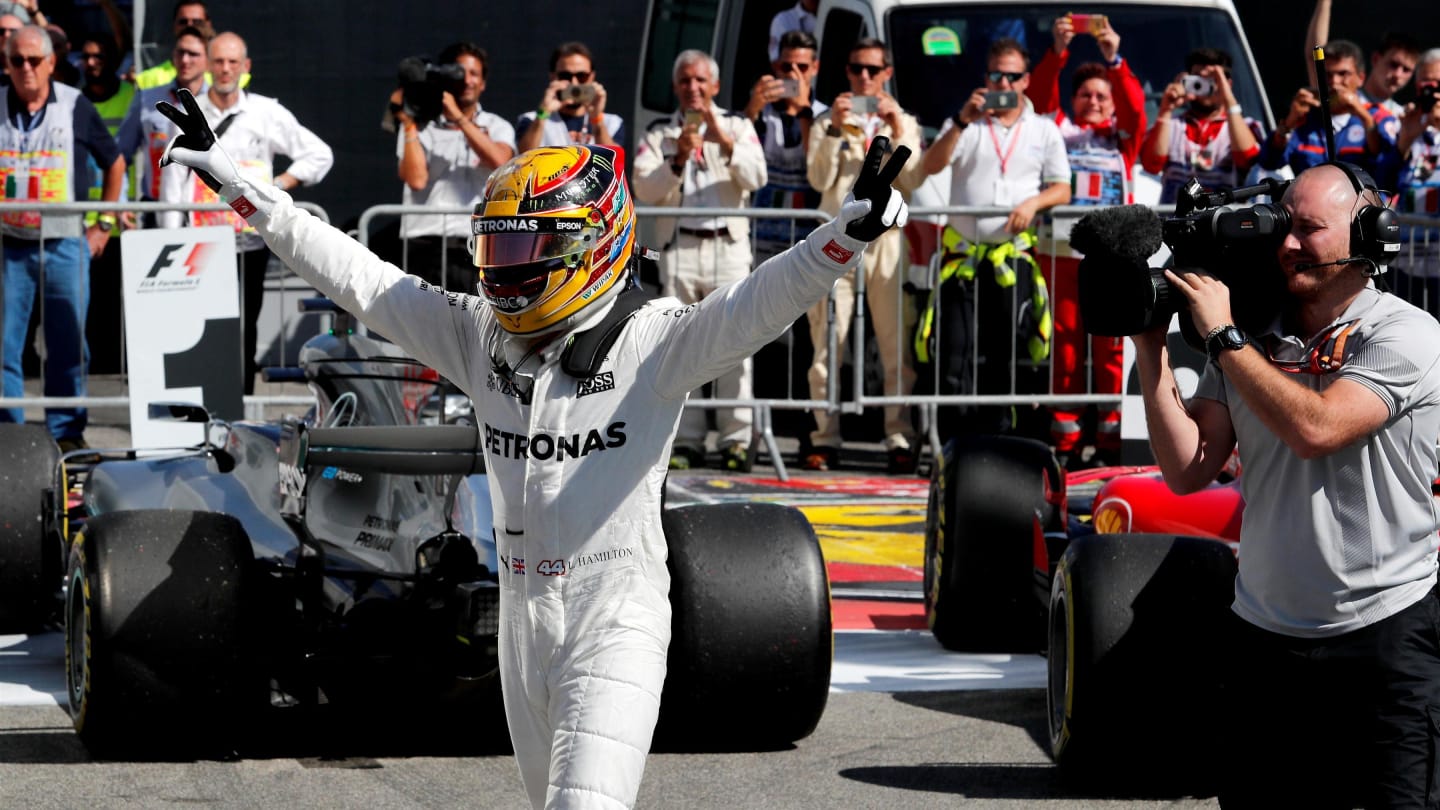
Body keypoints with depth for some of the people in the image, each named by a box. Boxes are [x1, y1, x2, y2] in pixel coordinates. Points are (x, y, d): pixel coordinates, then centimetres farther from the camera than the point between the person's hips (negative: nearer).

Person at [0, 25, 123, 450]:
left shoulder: (76, 107, 3)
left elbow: (114, 163, 14)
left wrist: (103, 226, 10)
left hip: (64, 244, 0)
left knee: (68, 344, 2)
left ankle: (67, 430, 10)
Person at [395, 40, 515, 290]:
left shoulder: (497, 127, 15)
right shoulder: (423, 127, 10)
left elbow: (499, 160, -9)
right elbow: (416, 179, -4)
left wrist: (459, 117, -9)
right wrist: (409, 125, -4)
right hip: (426, 244, -1)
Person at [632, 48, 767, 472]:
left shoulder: (737, 126, 13)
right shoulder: (660, 133, 14)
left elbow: (756, 178, -2)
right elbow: (645, 189, 1)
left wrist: (725, 142, -14)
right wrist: (678, 161, -14)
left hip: (728, 244, -1)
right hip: (679, 246, 1)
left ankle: (736, 439, -7)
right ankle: (686, 440, 1)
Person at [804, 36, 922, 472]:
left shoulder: (904, 123, 16)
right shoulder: (827, 122, 15)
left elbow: (913, 181, 2)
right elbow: (819, 178, 1)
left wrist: (897, 134, -8)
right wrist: (834, 130, -7)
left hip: (887, 236, 0)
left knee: (897, 346, -6)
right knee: (827, 345, -4)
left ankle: (899, 440, -5)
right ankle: (826, 440, -3)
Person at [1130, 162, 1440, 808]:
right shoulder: (1255, 339, 8)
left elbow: (1315, 428, -22)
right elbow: (1186, 470, 1)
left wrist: (1222, 336, -14)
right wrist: (1151, 348, -5)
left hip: (1383, 634, -5)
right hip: (1266, 638, 5)